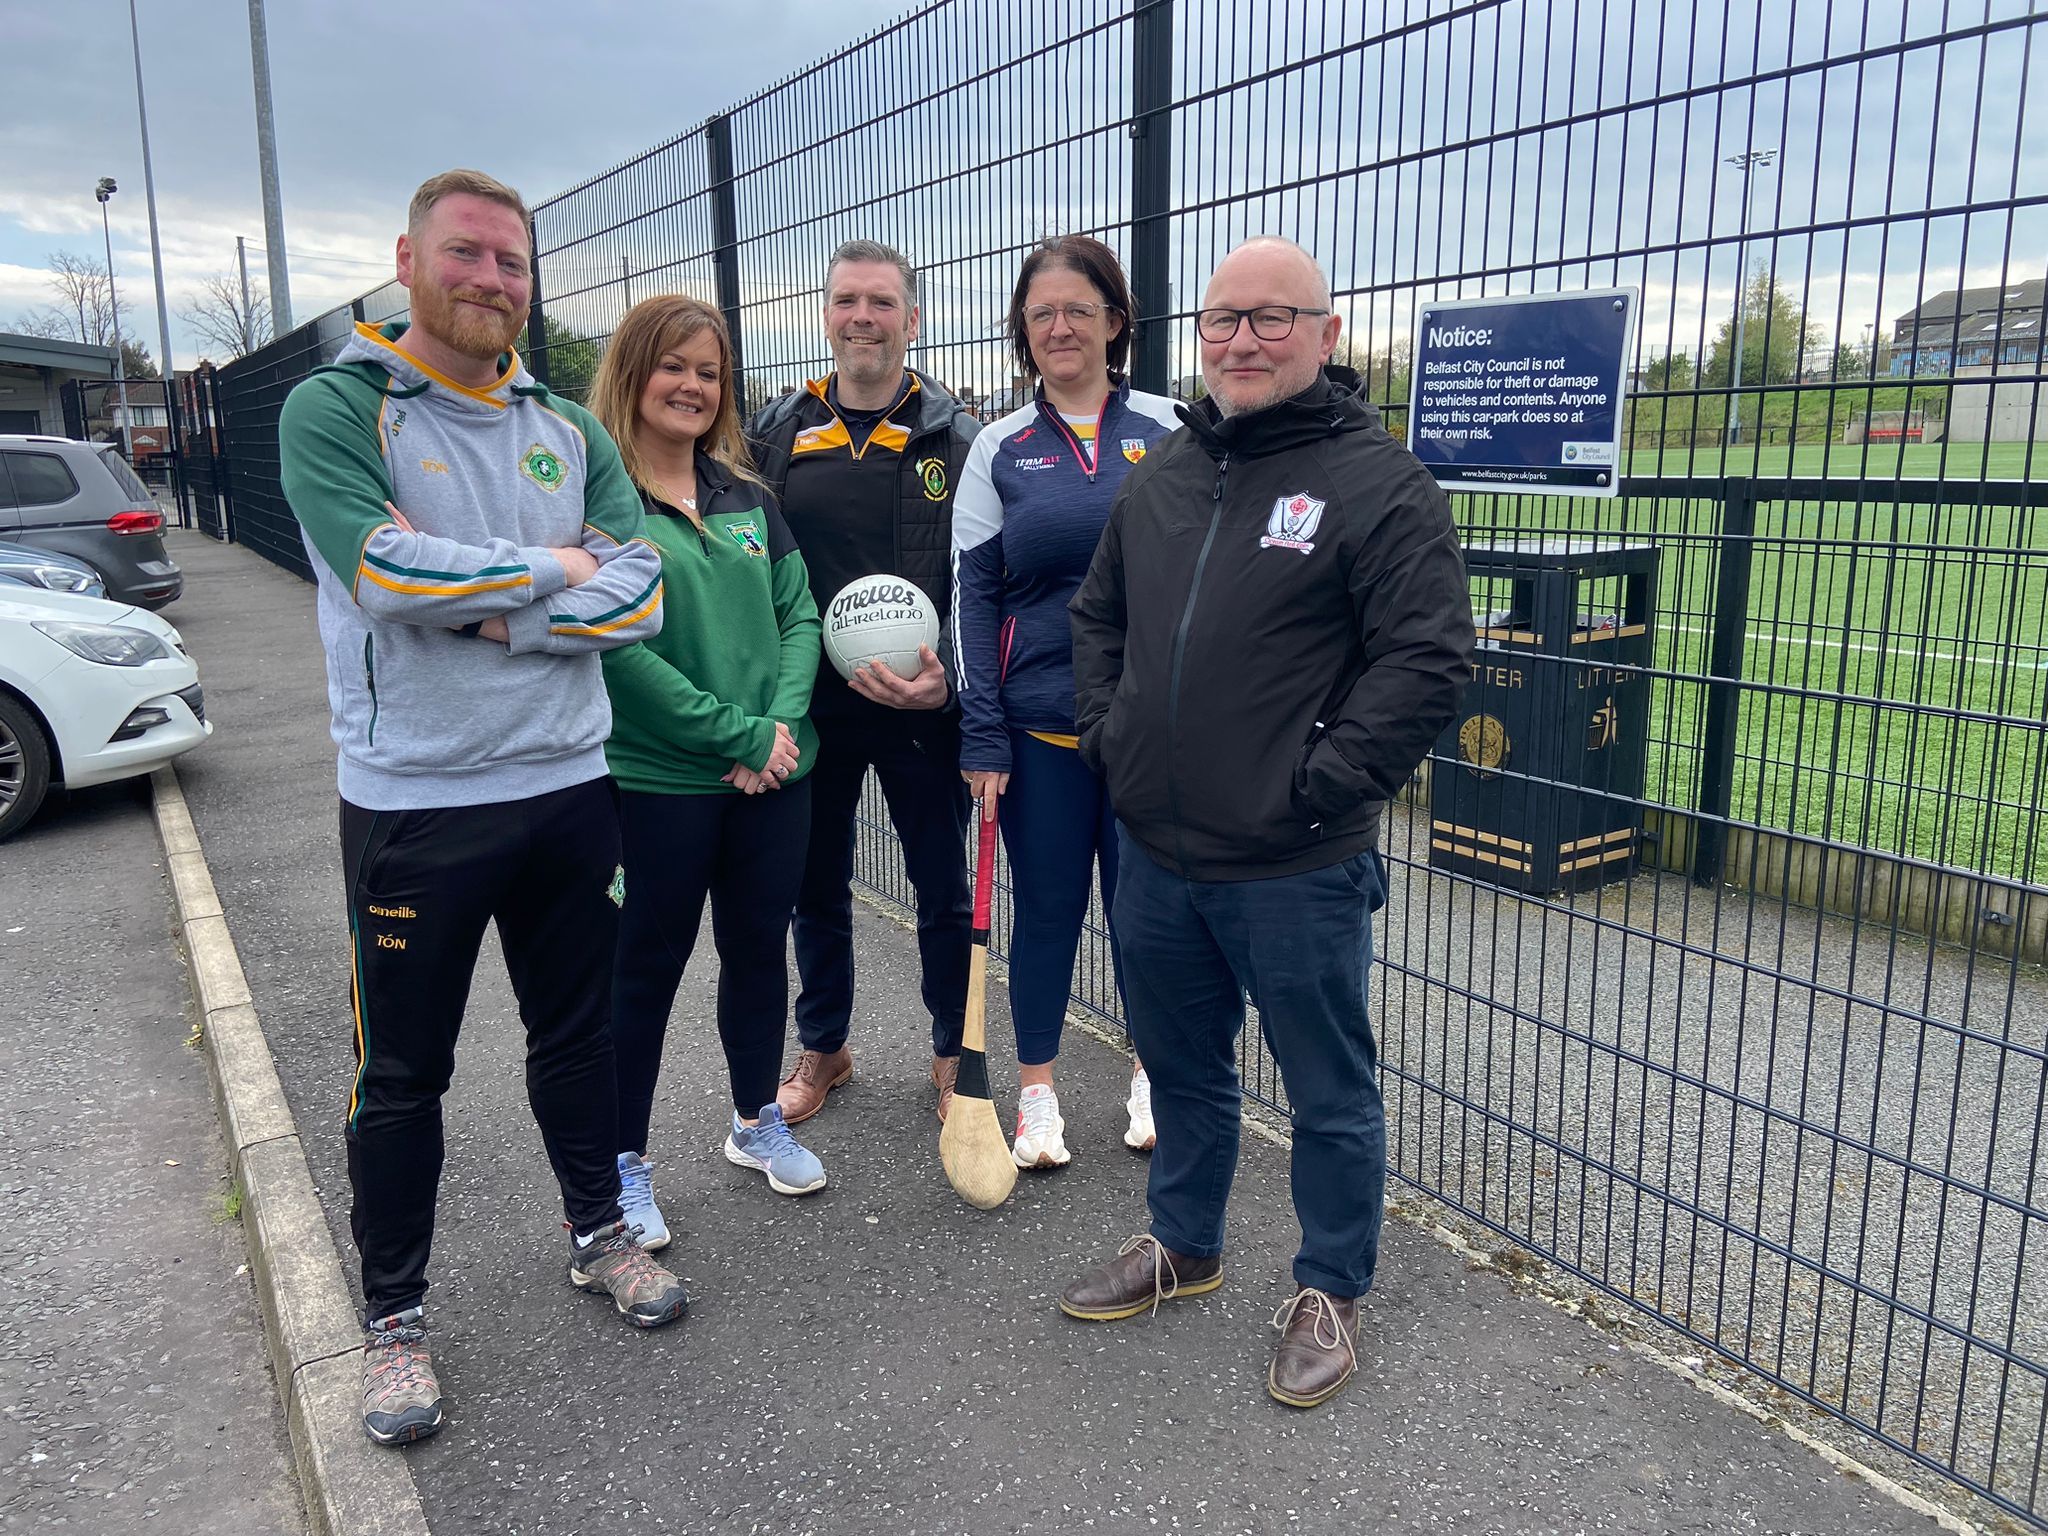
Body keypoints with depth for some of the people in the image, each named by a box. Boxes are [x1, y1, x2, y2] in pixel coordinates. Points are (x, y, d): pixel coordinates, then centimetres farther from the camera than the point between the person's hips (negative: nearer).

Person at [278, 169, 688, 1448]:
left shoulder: (570, 431, 7)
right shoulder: (335, 410, -6)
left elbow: (640, 593, -5)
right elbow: (389, 569, -23)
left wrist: (491, 615, -17)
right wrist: (555, 567, -11)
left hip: (570, 787, 4)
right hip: (414, 804, -4)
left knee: (577, 1032, 19)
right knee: (405, 1074, 10)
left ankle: (599, 1233, 40)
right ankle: (394, 1318, 28)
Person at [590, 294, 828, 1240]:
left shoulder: (748, 496, 9)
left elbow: (798, 612, 7)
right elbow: (616, 647, -17)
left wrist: (782, 723, -10)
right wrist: (738, 735, -16)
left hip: (774, 775, 5)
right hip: (656, 781, -5)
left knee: (760, 948, 17)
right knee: (646, 968, 8)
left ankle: (757, 1121, 37)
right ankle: (624, 1164, 25)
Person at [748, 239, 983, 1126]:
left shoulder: (953, 436, -1)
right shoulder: (779, 434, 5)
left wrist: (946, 676, -19)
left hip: (922, 709, -2)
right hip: (810, 704, 3)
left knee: (944, 890, 9)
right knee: (816, 887, 15)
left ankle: (954, 1054, 29)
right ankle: (822, 1048, 35)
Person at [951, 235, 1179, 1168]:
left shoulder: (1165, 431, 3)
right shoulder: (1000, 449, 4)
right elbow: (973, 593, 1)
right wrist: (981, 734, -6)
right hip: (1039, 723, 0)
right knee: (1046, 906, 10)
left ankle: (1152, 1075, 31)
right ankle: (1036, 1091, 26)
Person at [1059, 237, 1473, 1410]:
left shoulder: (1380, 482, -11)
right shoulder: (1163, 478, 10)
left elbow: (1430, 657, -17)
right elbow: (1098, 616, 21)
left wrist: (1322, 785, -19)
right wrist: (1105, 732, 8)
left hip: (1297, 872, -6)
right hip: (1155, 851, 7)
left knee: (1330, 1093, 11)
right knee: (1183, 1067, 23)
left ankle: (1331, 1292, 33)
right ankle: (1184, 1245, 45)